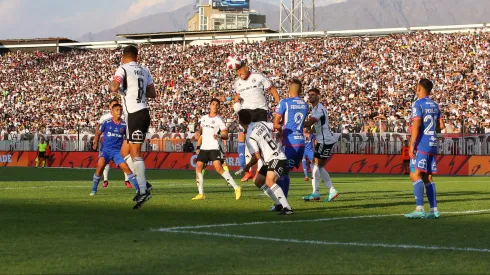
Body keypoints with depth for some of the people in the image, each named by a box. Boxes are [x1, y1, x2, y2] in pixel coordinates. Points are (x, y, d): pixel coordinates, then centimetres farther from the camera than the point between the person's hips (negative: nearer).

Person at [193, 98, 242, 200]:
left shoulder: (219, 120, -2)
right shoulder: (203, 118, 14)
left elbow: (226, 135, -6)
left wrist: (219, 136, -27)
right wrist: (198, 147, 18)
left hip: (214, 148, -6)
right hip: (203, 148, 6)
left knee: (219, 168, -19)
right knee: (198, 168, 0)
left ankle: (236, 188, -17)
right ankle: (201, 194, 7)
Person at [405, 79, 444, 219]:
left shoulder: (418, 104, -8)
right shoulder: (434, 105, 15)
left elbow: (416, 125, -16)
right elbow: (441, 126, 18)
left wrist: (411, 145, -17)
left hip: (421, 144, -8)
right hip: (432, 145, 8)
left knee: (415, 175, -11)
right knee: (427, 177, 11)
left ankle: (419, 209, -22)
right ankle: (434, 209, 7)